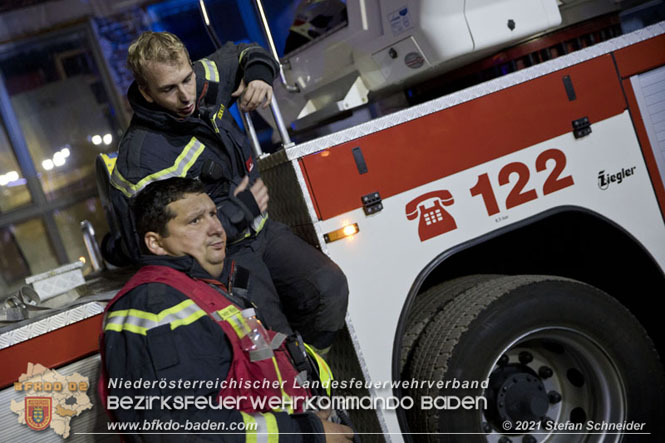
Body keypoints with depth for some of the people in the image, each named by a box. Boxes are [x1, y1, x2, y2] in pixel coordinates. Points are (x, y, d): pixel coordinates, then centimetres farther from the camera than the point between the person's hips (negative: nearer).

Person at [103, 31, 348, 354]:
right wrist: (240, 209, -20)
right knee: (273, 335, -24)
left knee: (329, 286, -12)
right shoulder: (141, 161, -25)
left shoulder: (203, 81, -2)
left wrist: (258, 75, -4)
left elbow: (242, 54, 21)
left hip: (259, 229, 7)